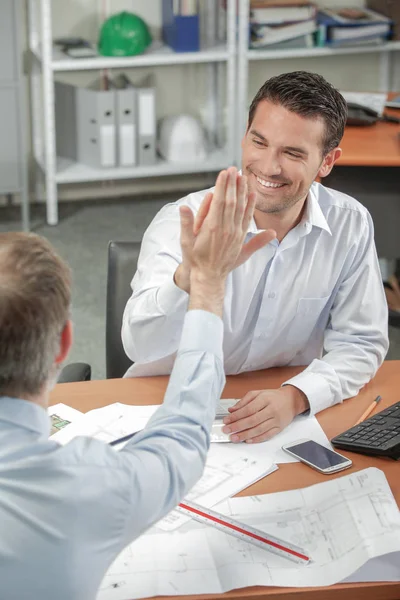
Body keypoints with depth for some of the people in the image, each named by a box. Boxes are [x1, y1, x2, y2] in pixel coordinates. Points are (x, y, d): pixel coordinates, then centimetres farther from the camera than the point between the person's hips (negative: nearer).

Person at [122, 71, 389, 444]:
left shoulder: (351, 227, -7)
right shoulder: (182, 222, -15)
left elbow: (358, 343, -1)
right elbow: (140, 346, -26)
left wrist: (295, 397, -20)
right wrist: (190, 276, -45)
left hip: (282, 416, 3)